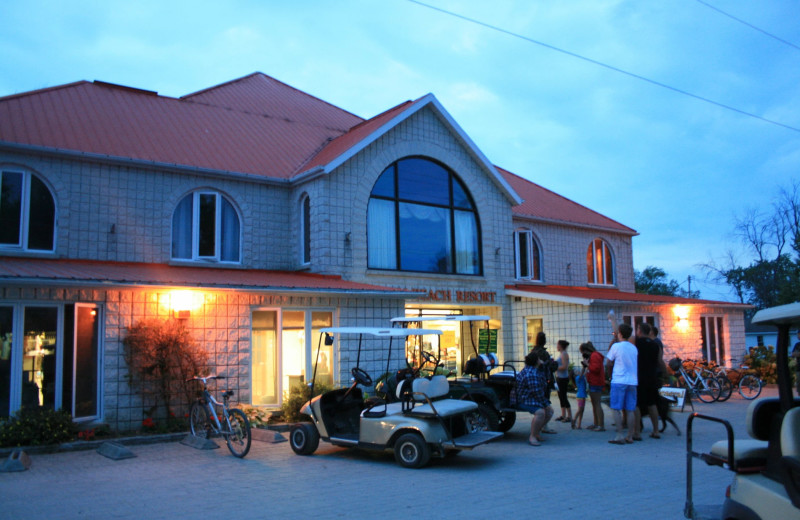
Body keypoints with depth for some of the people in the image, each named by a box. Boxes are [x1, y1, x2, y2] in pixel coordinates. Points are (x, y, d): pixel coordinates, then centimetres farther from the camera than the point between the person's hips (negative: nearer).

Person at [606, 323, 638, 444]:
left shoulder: (616, 346, -6)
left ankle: (619, 435, -6)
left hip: (619, 381, -5)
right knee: (631, 410, 6)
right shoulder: (634, 347, 10)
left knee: (616, 409, -1)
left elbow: (608, 361, 0)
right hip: (632, 381, 5)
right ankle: (630, 436, 9)